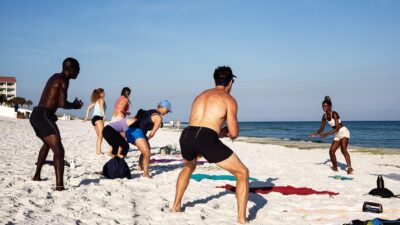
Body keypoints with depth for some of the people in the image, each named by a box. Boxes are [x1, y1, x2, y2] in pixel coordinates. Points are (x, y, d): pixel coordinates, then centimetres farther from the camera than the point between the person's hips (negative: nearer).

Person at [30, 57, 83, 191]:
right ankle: (59, 185, -31)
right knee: (58, 150, -18)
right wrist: (75, 106, 3)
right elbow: (62, 104, -17)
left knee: (47, 144, 33)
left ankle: (37, 176, 46)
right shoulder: (63, 80, -8)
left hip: (36, 115, 10)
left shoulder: (56, 77, 21)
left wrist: (73, 104, 19)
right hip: (43, 116, -10)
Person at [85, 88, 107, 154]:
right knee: (101, 134, -22)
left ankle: (97, 150, 13)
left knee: (99, 136, 14)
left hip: (94, 118, 9)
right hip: (98, 117, -9)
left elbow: (89, 108, 25)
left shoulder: (95, 101, 26)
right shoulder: (101, 100, 2)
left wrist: (87, 116, 17)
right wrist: (104, 115, -29)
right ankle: (99, 150, -36)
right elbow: (101, 107, -16)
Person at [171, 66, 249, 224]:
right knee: (242, 173, 10)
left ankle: (175, 206, 43)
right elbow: (234, 134, 7)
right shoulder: (229, 99, 12)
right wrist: (227, 132, 31)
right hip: (206, 139, -6)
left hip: (186, 135, 6)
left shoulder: (200, 96, 30)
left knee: (189, 168, 40)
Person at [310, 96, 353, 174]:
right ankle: (335, 168, 19)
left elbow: (337, 127, -24)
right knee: (331, 151, 4)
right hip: (337, 135, 8)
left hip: (343, 132, -8)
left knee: (343, 150, -26)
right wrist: (316, 134, -9)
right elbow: (322, 128, 10)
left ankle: (349, 168, -34)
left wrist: (327, 134, -30)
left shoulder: (334, 113, -19)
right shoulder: (324, 116, 3)